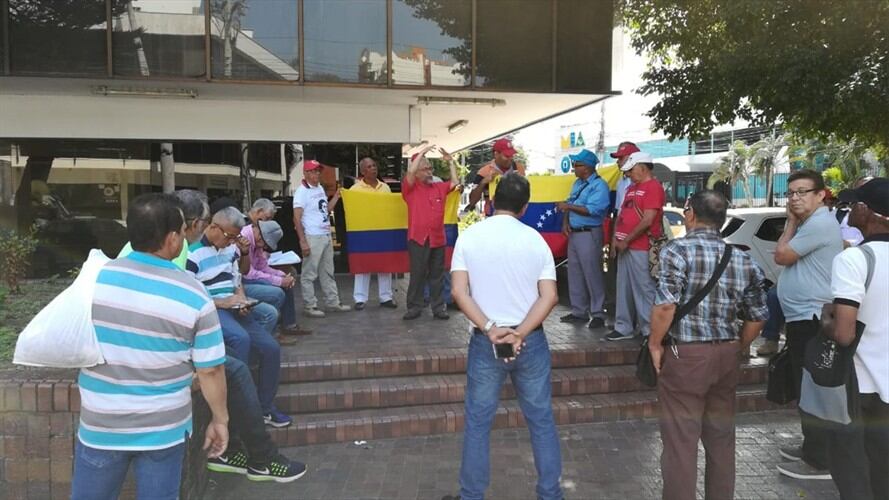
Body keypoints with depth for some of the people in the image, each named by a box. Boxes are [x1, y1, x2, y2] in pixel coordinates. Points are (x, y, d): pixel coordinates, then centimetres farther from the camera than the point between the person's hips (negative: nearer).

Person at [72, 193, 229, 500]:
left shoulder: (94, 278, -10)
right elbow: (210, 371, -11)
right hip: (164, 429, -1)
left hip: (100, 426, 2)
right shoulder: (193, 295, -16)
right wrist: (220, 420, 2)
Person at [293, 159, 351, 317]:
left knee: (327, 272, 16)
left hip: (326, 236, 9)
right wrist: (303, 241, -20)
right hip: (312, 238, -9)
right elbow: (296, 219, -16)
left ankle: (333, 302, 24)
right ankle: (310, 306, 5)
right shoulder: (302, 191, -12)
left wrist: (337, 196, 8)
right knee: (309, 274, -1)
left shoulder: (320, 188, 12)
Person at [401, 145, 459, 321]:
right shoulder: (410, 187, -1)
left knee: (437, 275, 9)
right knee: (418, 274, 0)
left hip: (438, 238, 4)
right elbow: (410, 171, -16)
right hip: (418, 238, -4)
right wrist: (422, 152, -11)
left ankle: (438, 307, 15)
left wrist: (450, 161, 9)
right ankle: (414, 307, 9)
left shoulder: (439, 187, 13)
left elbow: (455, 181, 16)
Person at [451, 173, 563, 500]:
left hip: (485, 341, -1)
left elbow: (459, 292, -11)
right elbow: (549, 296, -9)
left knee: (477, 422, 11)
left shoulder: (469, 237, -4)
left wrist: (490, 329, -14)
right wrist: (520, 334, -13)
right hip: (531, 340, 1)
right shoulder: (535, 239, -2)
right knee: (541, 420, 14)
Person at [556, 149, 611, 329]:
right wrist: (565, 222, -1)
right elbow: (569, 204, 16)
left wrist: (569, 207, -16)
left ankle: (598, 314, 3)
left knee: (592, 274, -5)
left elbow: (592, 210, -21)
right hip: (574, 233, 9)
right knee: (575, 274, 12)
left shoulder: (599, 185, -12)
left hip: (589, 234, -9)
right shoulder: (577, 183, 15)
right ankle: (579, 311, 21)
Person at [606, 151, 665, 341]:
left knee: (644, 289, -4)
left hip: (641, 249, -9)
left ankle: (650, 331, 4)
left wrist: (626, 241, -11)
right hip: (624, 247, 9)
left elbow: (647, 221, -16)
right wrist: (615, 239, 7)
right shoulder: (632, 188, 19)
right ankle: (623, 328, 20)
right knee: (624, 289, 12)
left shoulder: (654, 187, -10)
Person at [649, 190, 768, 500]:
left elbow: (666, 304, -23)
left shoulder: (678, 250, -11)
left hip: (685, 355, -6)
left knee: (681, 442, 3)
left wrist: (655, 345, -11)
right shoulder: (742, 258, 7)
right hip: (727, 356, 6)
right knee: (722, 439, 18)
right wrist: (736, 349, 19)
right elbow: (758, 316, 9)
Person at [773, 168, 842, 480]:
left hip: (812, 319, -11)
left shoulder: (820, 223, -16)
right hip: (802, 318, 11)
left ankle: (819, 461, 2)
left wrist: (791, 222, -5)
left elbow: (781, 256, -13)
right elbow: (790, 259, 22)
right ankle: (812, 448, 28)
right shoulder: (808, 224, 18)